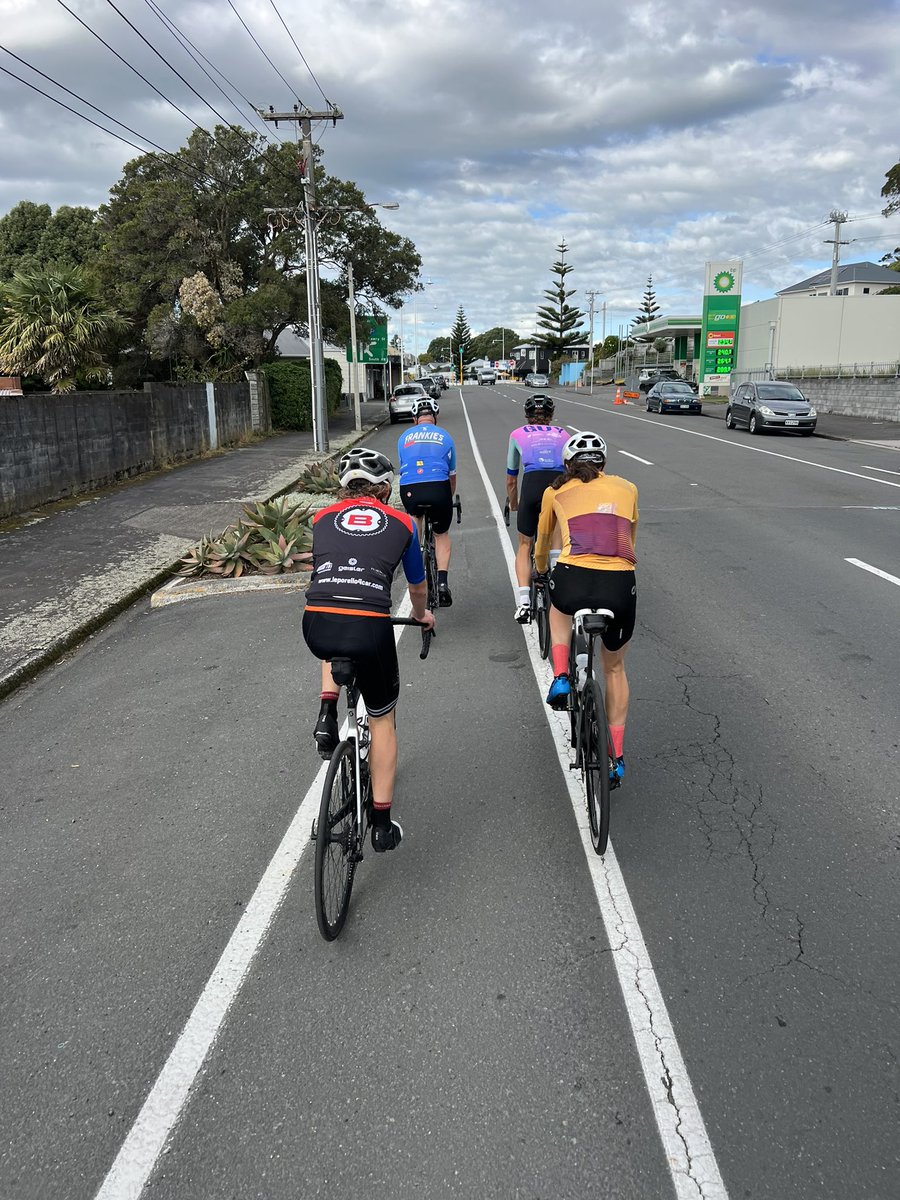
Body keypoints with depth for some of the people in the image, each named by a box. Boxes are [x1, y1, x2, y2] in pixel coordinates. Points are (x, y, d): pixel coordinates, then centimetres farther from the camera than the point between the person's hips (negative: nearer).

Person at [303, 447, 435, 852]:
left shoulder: (322, 518, 21)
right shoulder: (402, 523, 17)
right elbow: (417, 585, 32)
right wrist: (422, 615, 54)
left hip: (317, 627, 2)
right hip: (369, 630, -2)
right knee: (382, 720, 22)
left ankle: (327, 717, 20)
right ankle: (382, 824, 25)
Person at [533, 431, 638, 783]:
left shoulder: (556, 491, 18)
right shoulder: (626, 488, 21)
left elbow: (542, 543, 34)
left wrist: (540, 572, 55)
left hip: (573, 580, -1)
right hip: (621, 586, 1)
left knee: (559, 607, 39)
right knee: (614, 667, 26)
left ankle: (560, 678, 18)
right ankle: (617, 757, 29)